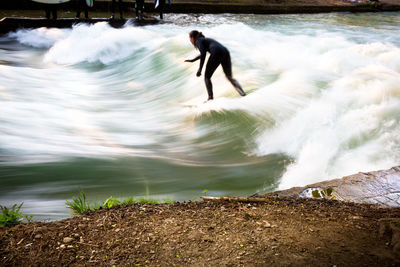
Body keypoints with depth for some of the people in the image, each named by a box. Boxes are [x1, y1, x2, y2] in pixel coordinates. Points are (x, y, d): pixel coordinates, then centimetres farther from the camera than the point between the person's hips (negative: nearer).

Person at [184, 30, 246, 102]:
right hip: (225, 52, 8)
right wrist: (192, 60, 63)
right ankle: (242, 92, -10)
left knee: (207, 77, 7)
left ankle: (210, 98, -5)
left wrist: (200, 69, -8)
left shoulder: (198, 41, 11)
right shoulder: (205, 40, 36)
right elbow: (203, 53, 53)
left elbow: (203, 54, -7)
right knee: (229, 77, 12)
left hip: (217, 53, -7)